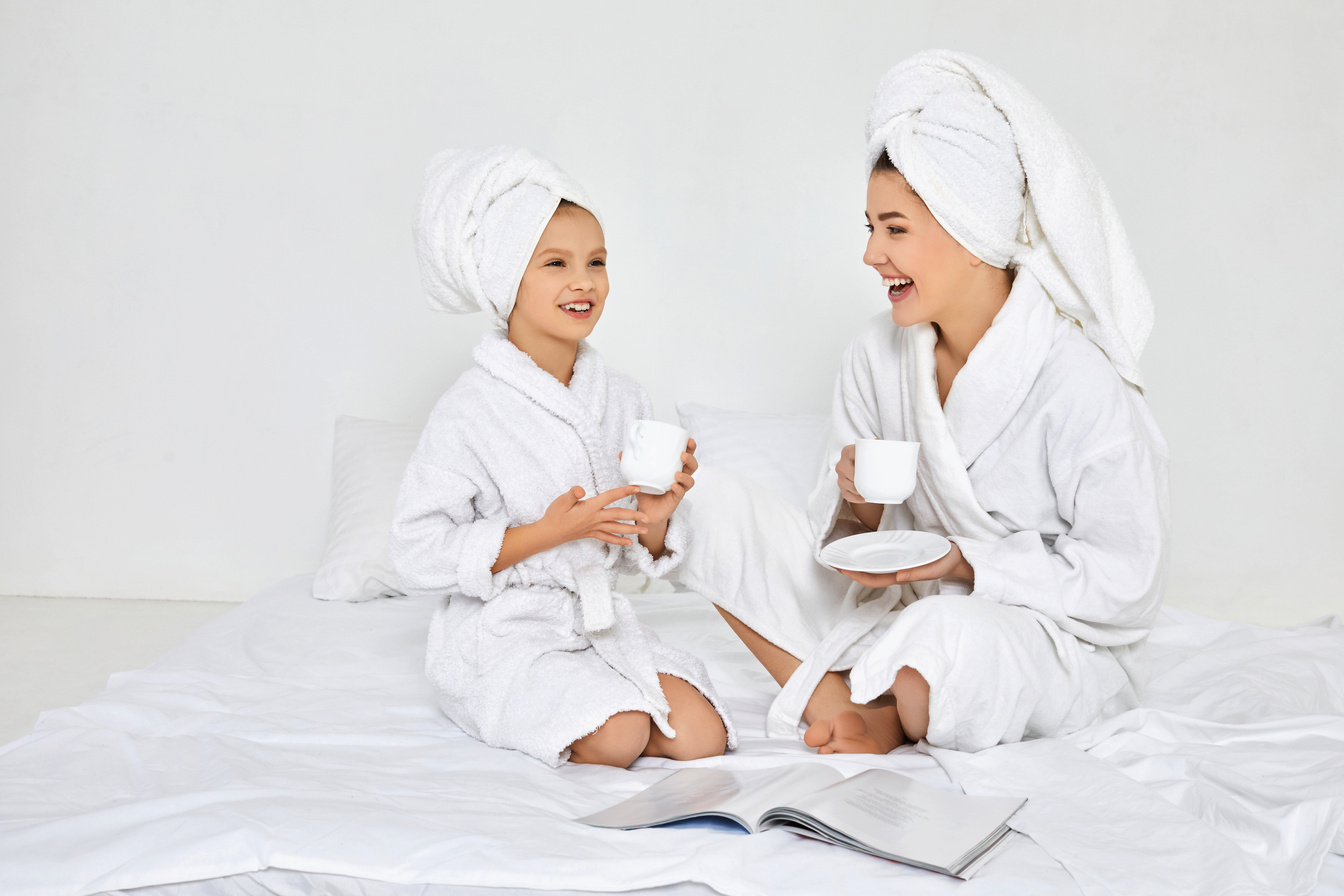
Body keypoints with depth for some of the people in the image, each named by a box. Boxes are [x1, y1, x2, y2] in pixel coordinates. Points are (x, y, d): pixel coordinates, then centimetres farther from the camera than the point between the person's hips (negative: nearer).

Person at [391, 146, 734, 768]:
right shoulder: (471, 412, -15)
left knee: (701, 735, -12)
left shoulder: (623, 399, 4)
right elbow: (417, 557, -16)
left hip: (598, 625, 6)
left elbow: (637, 558, 11)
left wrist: (656, 517, -13)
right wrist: (548, 531, -21)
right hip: (500, 637, -5)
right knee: (618, 739, -25)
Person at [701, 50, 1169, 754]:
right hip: (910, 605, 6)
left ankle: (892, 720, -5)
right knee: (713, 509, -8)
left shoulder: (1077, 378, -21)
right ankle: (847, 710, -14)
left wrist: (963, 563, -25)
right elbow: (845, 529, 6)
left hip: (1056, 638, -5)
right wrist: (862, 509, -18)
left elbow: (1124, 583, -17)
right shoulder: (876, 352, -2)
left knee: (942, 637, -42)